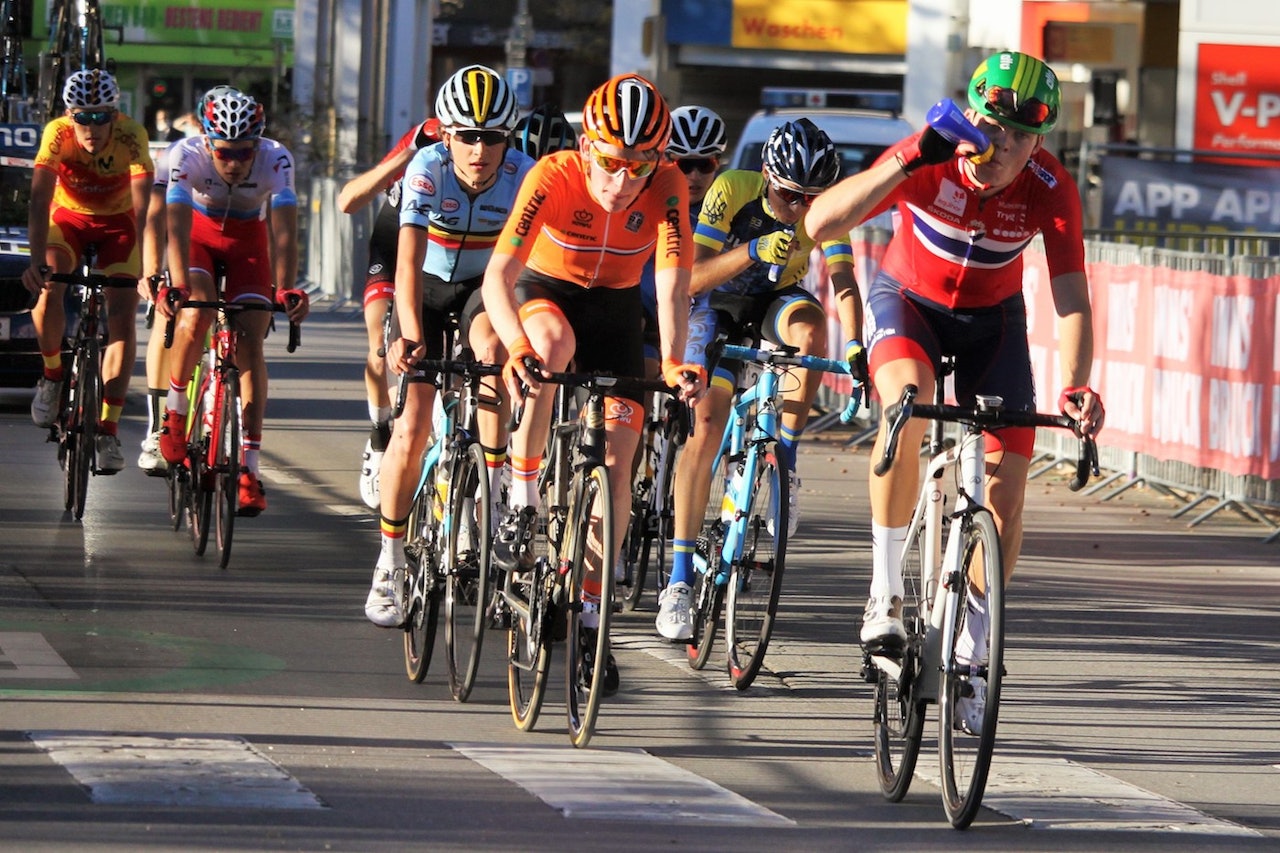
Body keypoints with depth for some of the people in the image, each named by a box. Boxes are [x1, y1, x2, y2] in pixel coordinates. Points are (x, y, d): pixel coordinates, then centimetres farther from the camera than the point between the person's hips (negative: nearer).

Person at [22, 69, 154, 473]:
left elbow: (142, 209, -38)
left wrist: (148, 270, -50)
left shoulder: (131, 137, -31)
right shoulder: (57, 134, -29)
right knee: (46, 292, -27)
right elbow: (40, 200, -35)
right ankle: (53, 375, 0)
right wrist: (37, 262, -49)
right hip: (68, 217, 0)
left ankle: (108, 430, -11)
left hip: (117, 224, 0)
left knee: (123, 319, -14)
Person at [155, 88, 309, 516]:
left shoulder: (276, 160, -30)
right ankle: (174, 411, -2)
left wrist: (286, 290, -53)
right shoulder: (187, 156, -31)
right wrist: (176, 285, -55)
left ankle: (249, 468, -13)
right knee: (195, 317, -27)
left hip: (247, 240, 1)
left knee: (250, 341, -14)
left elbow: (284, 231, -39)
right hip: (199, 233, 0)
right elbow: (178, 227, -40)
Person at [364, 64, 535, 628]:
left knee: (493, 350, -34)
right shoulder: (427, 170, -28)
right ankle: (389, 563, 3)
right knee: (414, 426, -9)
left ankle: (495, 488, -22)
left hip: (488, 284, 1)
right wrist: (410, 334, -49)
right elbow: (409, 259, -35)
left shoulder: (524, 176, -25)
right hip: (430, 286, -1)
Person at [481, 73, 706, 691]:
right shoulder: (554, 177, -31)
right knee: (554, 344, -39)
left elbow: (672, 281, -34)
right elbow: (499, 274, -38)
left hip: (617, 309, 2)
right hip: (546, 293, -2)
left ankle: (591, 618, 2)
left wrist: (672, 361, -51)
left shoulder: (667, 188, -25)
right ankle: (522, 499, -24)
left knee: (616, 458, -8)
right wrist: (518, 347, -56)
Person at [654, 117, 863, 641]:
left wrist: (854, 346, -47)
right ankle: (680, 578, -15)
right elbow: (693, 278, -32)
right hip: (720, 304, -2)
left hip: (778, 302, 2)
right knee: (706, 426, -17)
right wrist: (754, 251, -48)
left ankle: (786, 460, -18)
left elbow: (843, 283, -30)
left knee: (810, 328, -35)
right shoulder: (733, 191, -27)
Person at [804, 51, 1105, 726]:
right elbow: (821, 224, -40)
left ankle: (969, 654, 12)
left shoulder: (1051, 190, -26)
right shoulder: (930, 162, -30)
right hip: (907, 300, -2)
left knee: (1005, 493, -7)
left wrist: (1075, 388, -48)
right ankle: (885, 591, -24)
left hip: (992, 321, 2)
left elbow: (1071, 299, -30)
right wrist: (907, 161, -51)